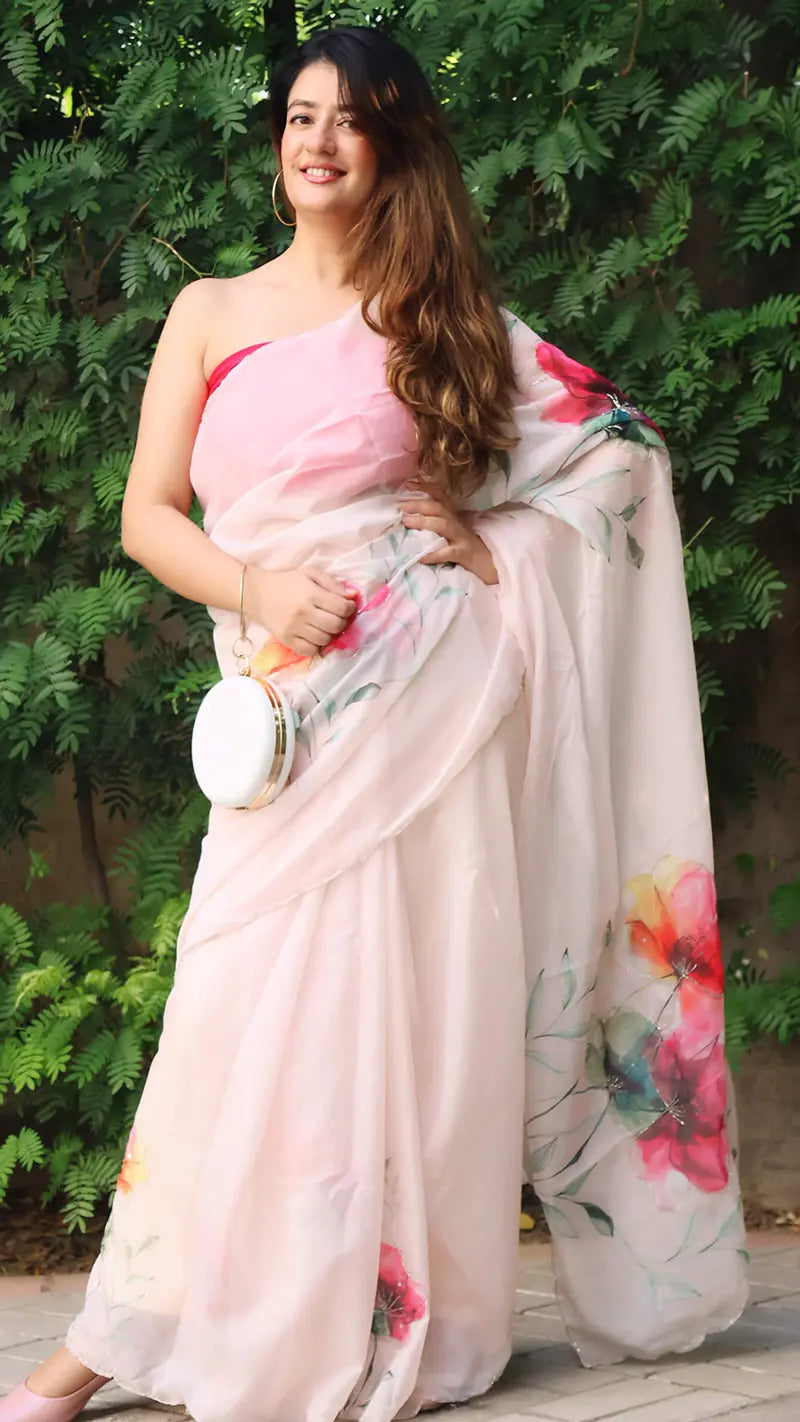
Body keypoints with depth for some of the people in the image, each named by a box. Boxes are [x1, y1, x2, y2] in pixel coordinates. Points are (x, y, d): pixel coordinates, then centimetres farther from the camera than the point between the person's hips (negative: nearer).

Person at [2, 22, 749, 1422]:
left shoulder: (443, 319, 10)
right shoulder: (211, 313, 13)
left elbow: (620, 441, 12)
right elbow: (146, 514, 8)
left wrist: (496, 535, -2)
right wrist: (254, 587, -10)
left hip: (429, 699, 0)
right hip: (289, 707, 1)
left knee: (410, 998, -1)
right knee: (247, 1005, -3)